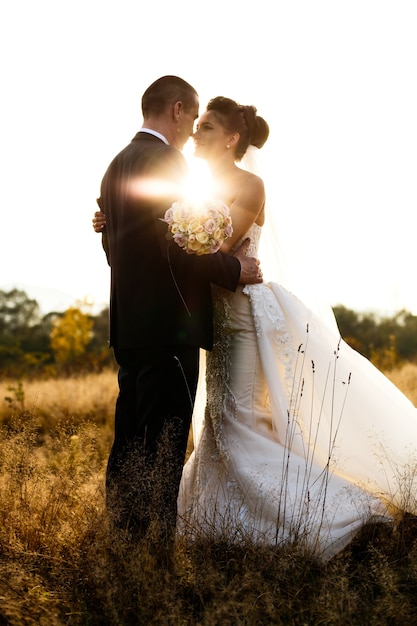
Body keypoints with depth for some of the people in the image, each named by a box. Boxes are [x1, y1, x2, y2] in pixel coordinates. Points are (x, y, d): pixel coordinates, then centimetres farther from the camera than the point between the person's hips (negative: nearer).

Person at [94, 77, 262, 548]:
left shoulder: (118, 163, 15)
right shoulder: (165, 160, -13)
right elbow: (180, 245, -21)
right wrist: (235, 269, -7)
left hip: (128, 323, 10)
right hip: (169, 324, -9)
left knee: (129, 439, 15)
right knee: (163, 446, -4)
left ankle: (122, 529, 23)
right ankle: (156, 540, 0)